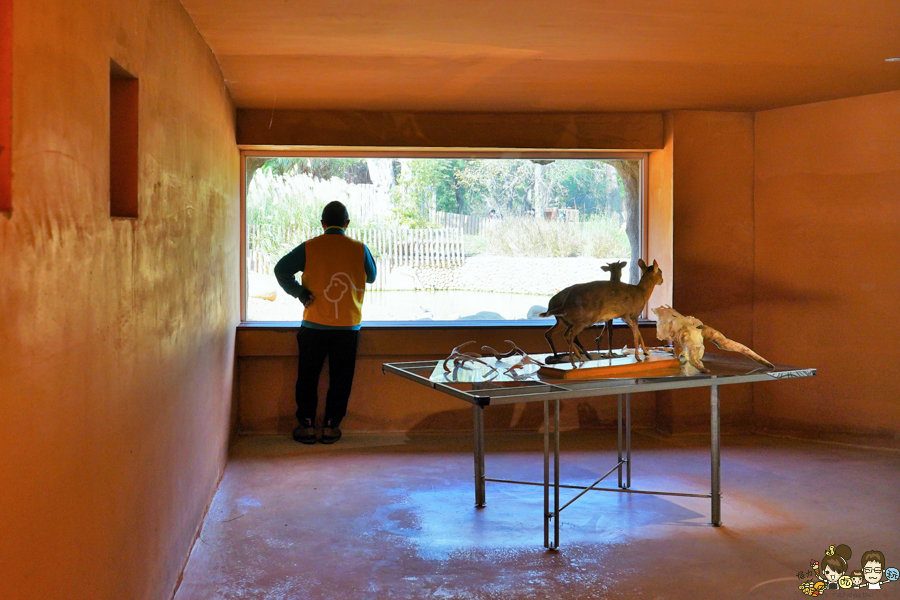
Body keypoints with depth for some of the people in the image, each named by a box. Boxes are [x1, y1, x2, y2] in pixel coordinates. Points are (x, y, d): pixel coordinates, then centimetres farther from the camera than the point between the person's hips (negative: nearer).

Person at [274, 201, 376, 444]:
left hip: (315, 326, 0)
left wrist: (300, 293, -2)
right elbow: (371, 276, 14)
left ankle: (307, 425, 15)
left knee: (308, 377, 12)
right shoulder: (359, 249, -2)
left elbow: (281, 269, -11)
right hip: (348, 326, 1)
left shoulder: (309, 248, -4)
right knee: (340, 379, 10)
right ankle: (331, 426, 14)